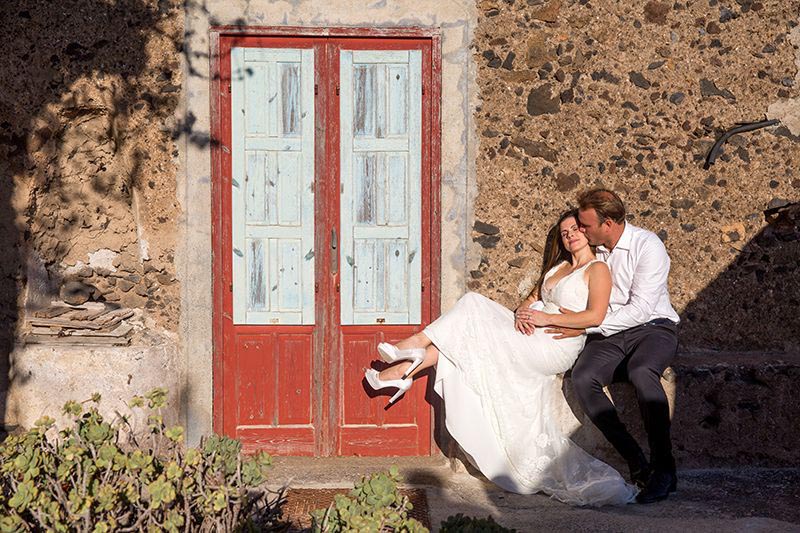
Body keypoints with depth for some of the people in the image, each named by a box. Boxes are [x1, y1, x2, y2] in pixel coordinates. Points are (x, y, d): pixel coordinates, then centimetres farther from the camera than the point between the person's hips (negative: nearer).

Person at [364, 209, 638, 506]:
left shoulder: (597, 269, 0)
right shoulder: (558, 267, 26)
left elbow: (595, 316, -14)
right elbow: (532, 299, 23)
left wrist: (547, 317, -14)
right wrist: (523, 312, -2)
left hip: (555, 347, -8)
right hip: (531, 339, 8)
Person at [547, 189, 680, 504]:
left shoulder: (647, 246, -11)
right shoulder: (591, 250, 9)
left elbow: (640, 309, -18)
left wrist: (585, 326, -19)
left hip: (653, 328, -5)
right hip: (608, 336, 5)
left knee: (641, 372, -39)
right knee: (582, 379, -27)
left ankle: (664, 469, -27)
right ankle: (637, 465, -22)